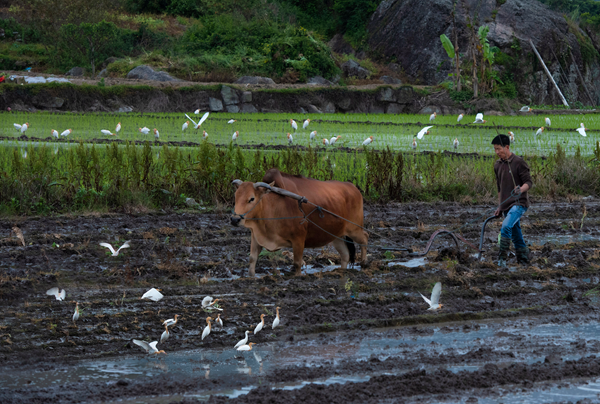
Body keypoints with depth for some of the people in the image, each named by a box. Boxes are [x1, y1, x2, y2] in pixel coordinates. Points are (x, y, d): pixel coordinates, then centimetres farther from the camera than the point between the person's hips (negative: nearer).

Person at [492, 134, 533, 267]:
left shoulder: (519, 162, -10)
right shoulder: (497, 165, 11)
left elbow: (529, 183, -10)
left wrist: (521, 189, -31)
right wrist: (500, 207, 22)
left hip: (519, 203, -8)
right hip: (506, 205, 8)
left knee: (506, 227, -25)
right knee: (516, 235, 12)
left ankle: (502, 259, -22)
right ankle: (524, 260, 22)